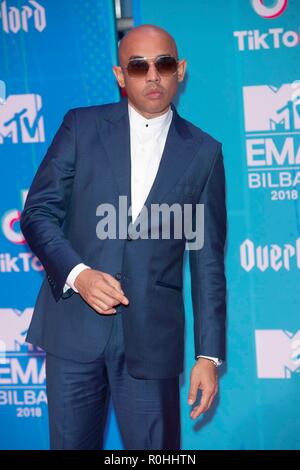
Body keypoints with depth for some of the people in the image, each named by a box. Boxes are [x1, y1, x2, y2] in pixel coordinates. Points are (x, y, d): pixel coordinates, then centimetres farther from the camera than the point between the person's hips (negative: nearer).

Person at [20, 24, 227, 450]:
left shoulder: (204, 152, 5)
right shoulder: (82, 126, 5)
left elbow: (207, 261, 4)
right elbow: (38, 212, 3)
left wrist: (209, 355, 0)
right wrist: (77, 273, -15)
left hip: (153, 337, 0)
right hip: (74, 328, 1)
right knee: (71, 443, 10)